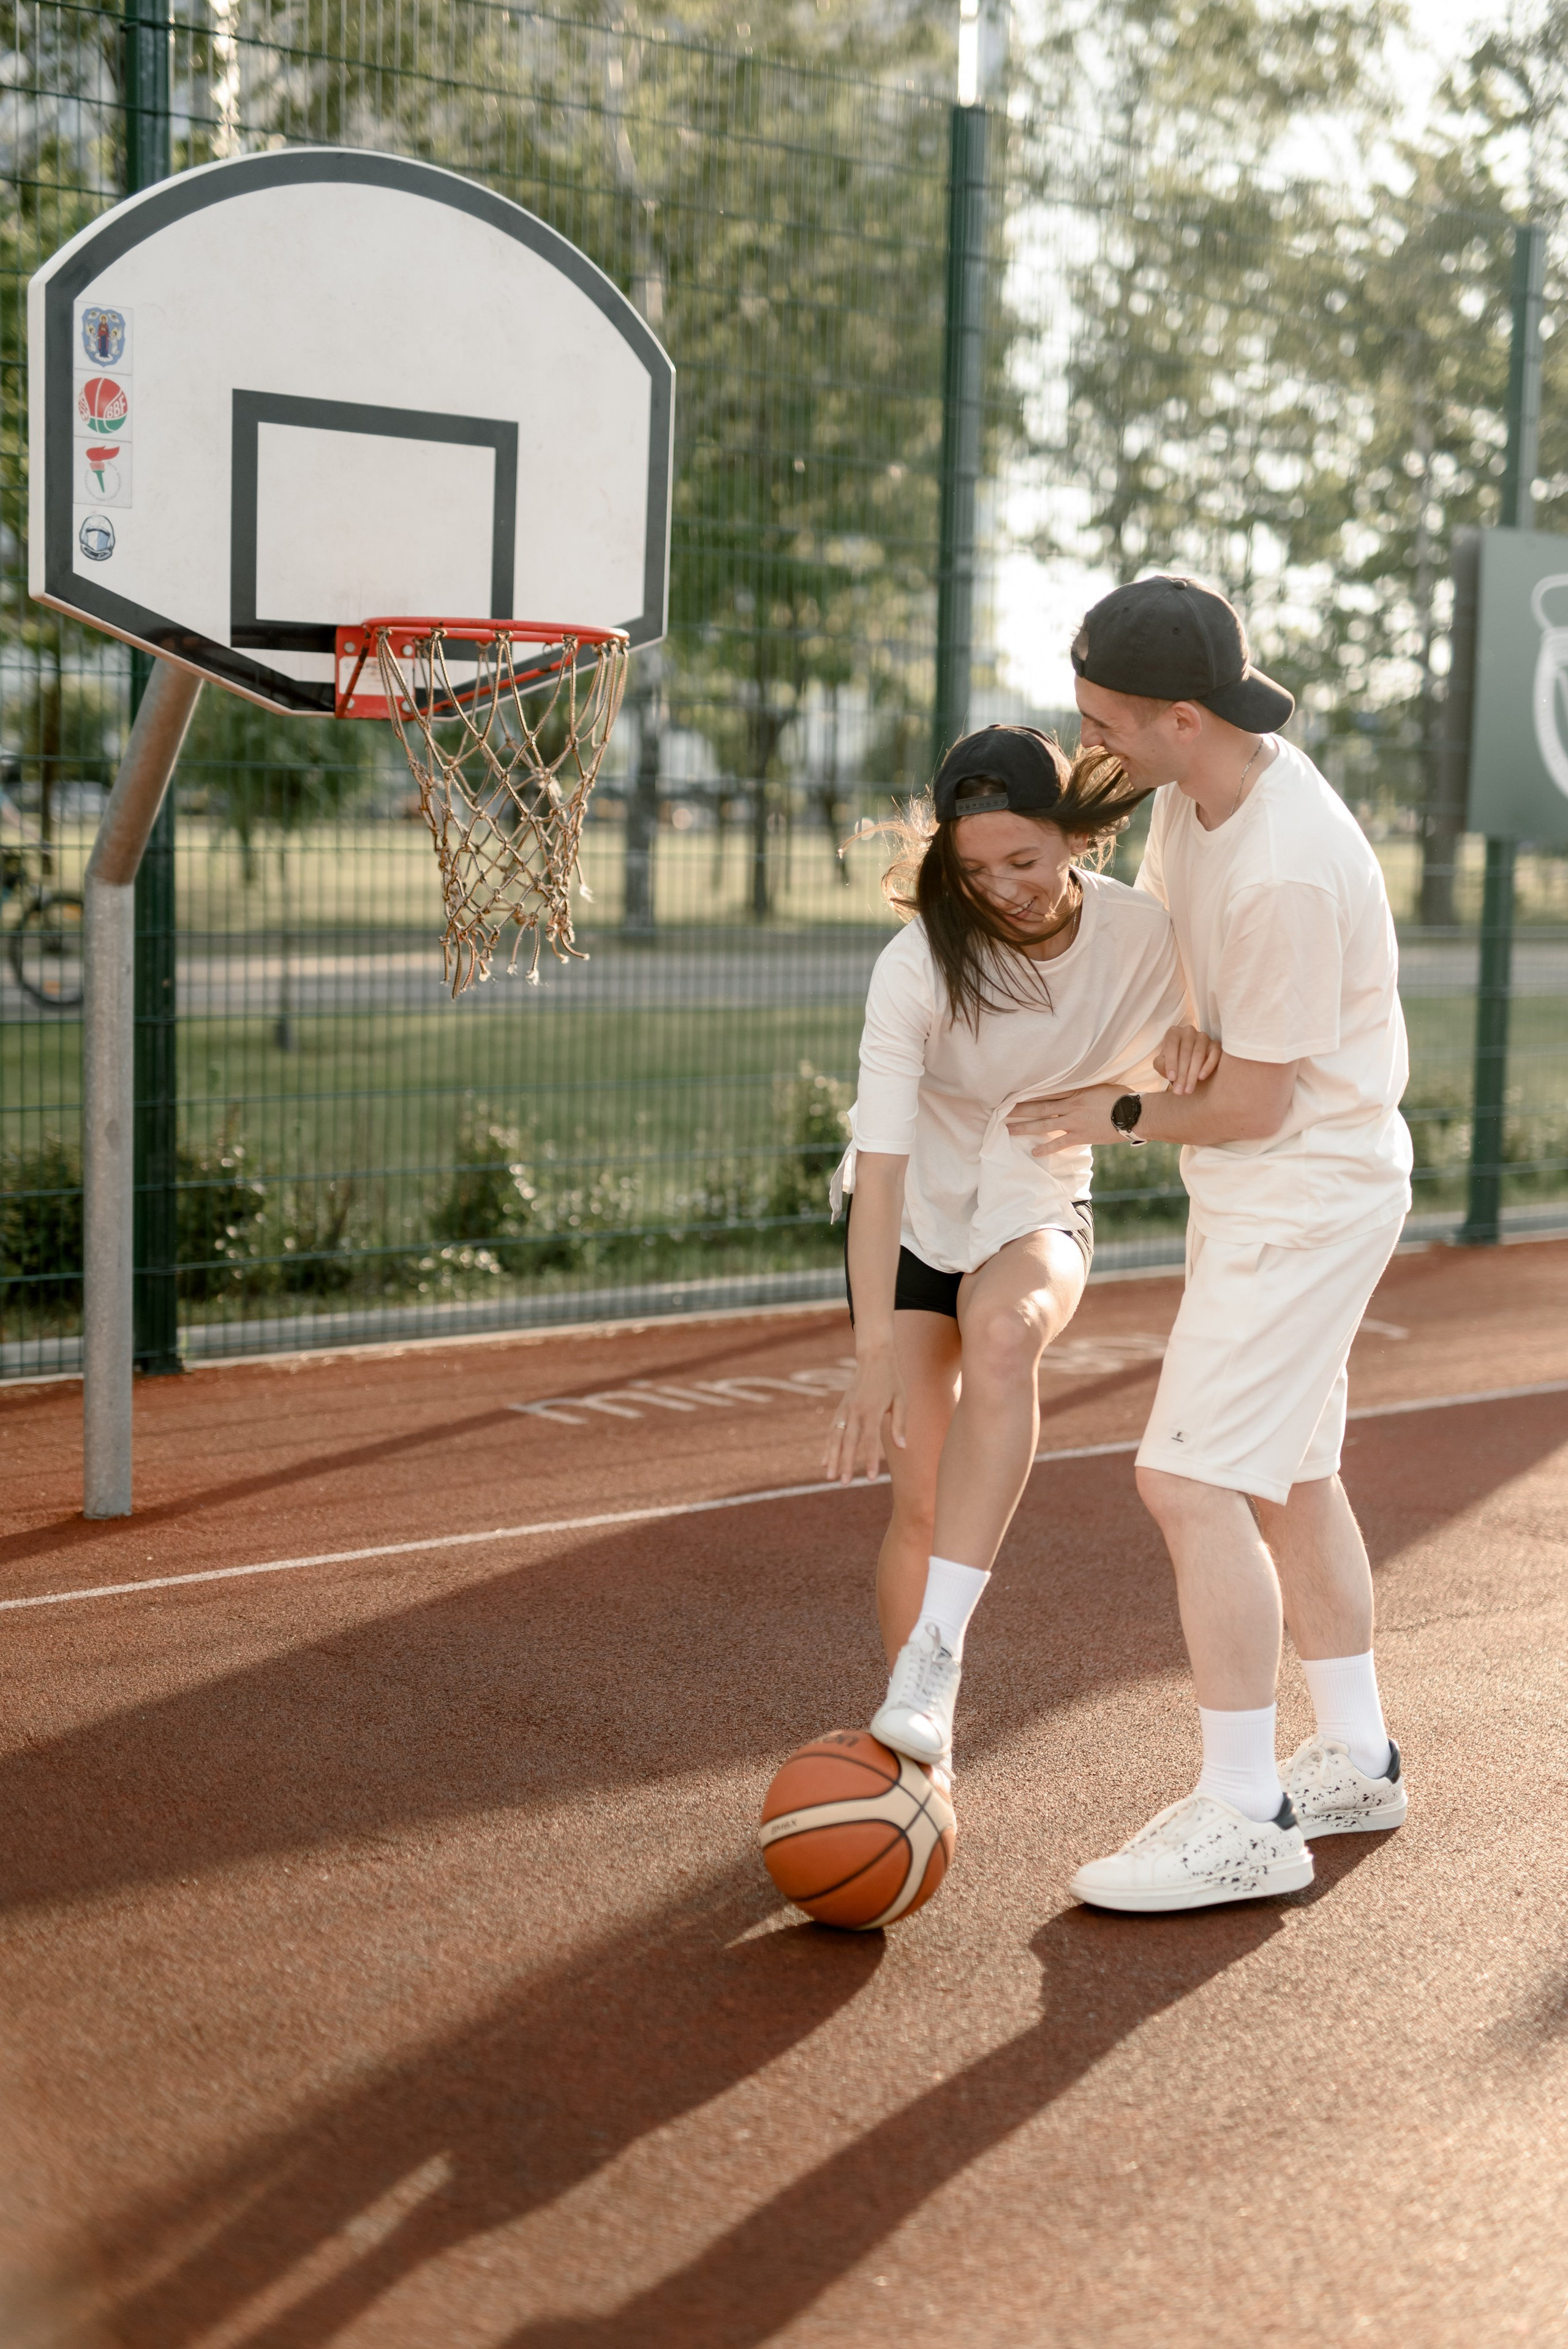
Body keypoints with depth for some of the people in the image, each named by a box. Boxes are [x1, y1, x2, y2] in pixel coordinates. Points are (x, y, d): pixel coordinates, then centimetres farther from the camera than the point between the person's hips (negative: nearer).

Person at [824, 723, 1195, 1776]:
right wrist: (874, 1352, -41)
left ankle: (934, 1654, -37)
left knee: (1002, 1328, -35)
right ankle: (921, 1750, 13)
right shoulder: (919, 964, -26)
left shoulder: (1143, 933, -16)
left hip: (1039, 1213, 1)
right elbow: (879, 1166, -32)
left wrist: (1191, 1052, -24)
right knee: (923, 1502, -6)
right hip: (913, 1221, -1)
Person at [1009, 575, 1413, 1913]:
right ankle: (1356, 1761, 34)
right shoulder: (1198, 789, 0)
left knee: (1192, 1480, -13)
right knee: (1287, 1479, 19)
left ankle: (1244, 1821, -5)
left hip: (1306, 1194, -10)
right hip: (1262, 1191, 10)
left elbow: (1256, 1100, -21)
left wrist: (1121, 1119, -6)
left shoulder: (1289, 871, -29)